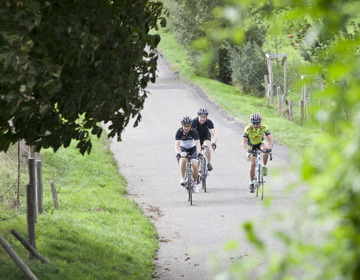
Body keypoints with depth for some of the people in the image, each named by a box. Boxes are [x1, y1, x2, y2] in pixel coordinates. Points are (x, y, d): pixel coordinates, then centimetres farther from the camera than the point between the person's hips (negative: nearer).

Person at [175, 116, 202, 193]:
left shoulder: (193, 131, -25)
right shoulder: (179, 132, -25)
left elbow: (198, 143, -33)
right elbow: (177, 144, -34)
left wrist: (199, 153, -52)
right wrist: (178, 153, -53)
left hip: (192, 148, 0)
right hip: (183, 148, 0)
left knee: (195, 165, -16)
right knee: (183, 159, -33)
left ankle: (195, 183, 6)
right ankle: (182, 178, -18)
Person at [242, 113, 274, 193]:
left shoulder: (264, 127, -27)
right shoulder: (248, 128, -30)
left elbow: (271, 139, -29)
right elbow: (244, 142, -34)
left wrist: (270, 148, -48)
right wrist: (248, 150, -53)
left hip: (260, 143, 1)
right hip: (251, 145, -1)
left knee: (265, 149, -34)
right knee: (252, 164, -10)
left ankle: (264, 167, -12)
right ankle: (251, 183, 7)